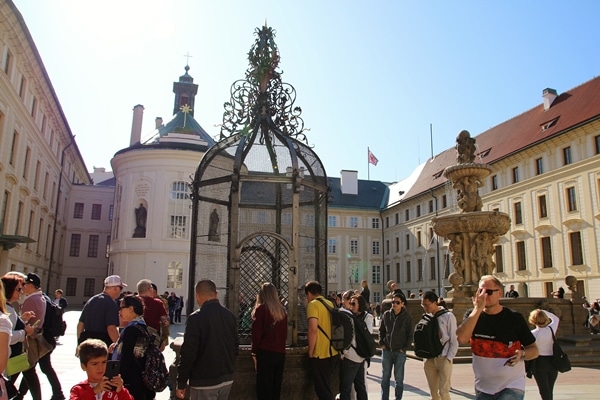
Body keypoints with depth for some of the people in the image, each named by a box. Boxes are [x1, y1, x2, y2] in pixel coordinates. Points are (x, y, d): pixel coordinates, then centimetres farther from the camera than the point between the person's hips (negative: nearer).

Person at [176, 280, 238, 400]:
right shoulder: (230, 315, 3)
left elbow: (188, 352, -17)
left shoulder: (196, 318, -16)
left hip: (204, 382, -6)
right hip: (227, 379, 6)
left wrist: (181, 383, -8)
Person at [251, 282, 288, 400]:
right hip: (280, 353, 5)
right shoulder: (282, 310, 8)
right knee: (276, 386, 14)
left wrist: (254, 352, 0)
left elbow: (256, 333, -10)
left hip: (266, 353, -5)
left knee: (264, 388, 1)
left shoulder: (261, 309, -7)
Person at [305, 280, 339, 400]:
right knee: (326, 387, 20)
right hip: (333, 353, 7)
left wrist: (310, 352, -11)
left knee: (322, 390, 2)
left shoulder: (313, 304, -11)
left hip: (320, 354, -7)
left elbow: (313, 329, -21)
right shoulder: (330, 303, 11)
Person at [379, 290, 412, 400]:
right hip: (386, 350, 3)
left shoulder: (407, 317, -6)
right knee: (385, 377, 9)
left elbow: (410, 335, -2)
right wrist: (381, 343, 3)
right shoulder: (386, 314, 1)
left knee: (399, 378, 6)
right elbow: (381, 330, 12)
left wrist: (404, 348, -7)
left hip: (400, 352, -3)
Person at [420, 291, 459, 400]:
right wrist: (425, 358, 4)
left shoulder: (448, 316, -9)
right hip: (430, 359, 5)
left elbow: (454, 341, -7)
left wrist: (448, 359, -11)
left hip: (443, 359, -5)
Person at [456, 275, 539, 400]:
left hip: (511, 386, -3)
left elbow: (534, 350, 1)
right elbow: (461, 338, -21)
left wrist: (522, 354, -21)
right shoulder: (473, 316, -1)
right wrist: (478, 309, -22)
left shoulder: (514, 318, -6)